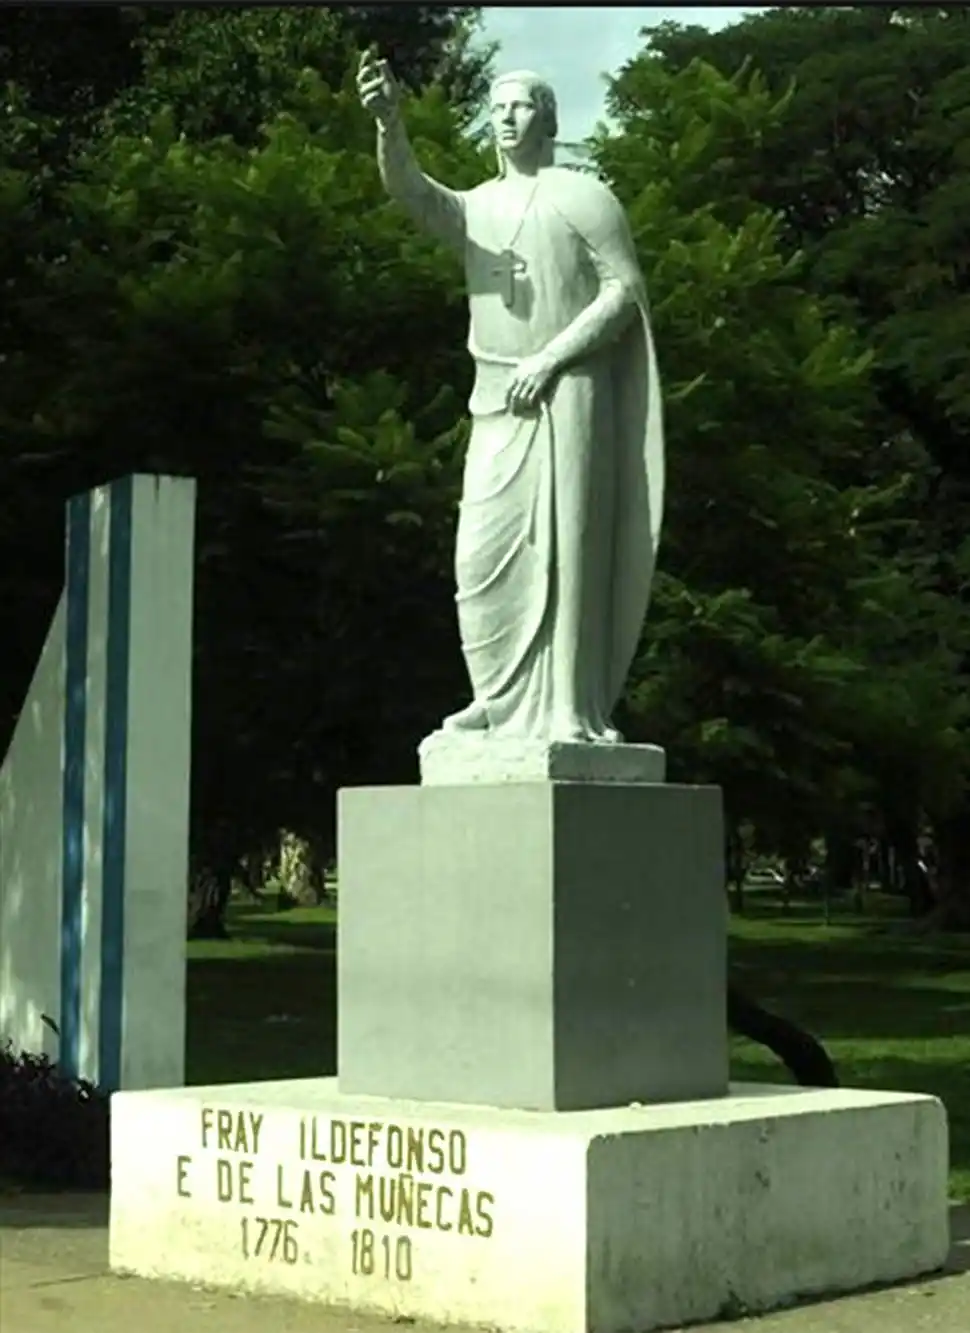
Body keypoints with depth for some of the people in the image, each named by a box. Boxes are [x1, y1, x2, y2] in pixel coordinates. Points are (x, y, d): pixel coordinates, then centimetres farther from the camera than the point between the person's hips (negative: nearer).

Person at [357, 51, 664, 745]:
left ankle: (569, 711, -6)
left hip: (566, 394, -5)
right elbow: (409, 188, -6)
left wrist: (550, 358, -15)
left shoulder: (583, 196, 2)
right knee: (486, 553, -1)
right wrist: (389, 122, -26)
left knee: (563, 547, -8)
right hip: (498, 402, 5)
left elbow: (625, 290, -5)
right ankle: (505, 699, 6)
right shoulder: (475, 209, 15)